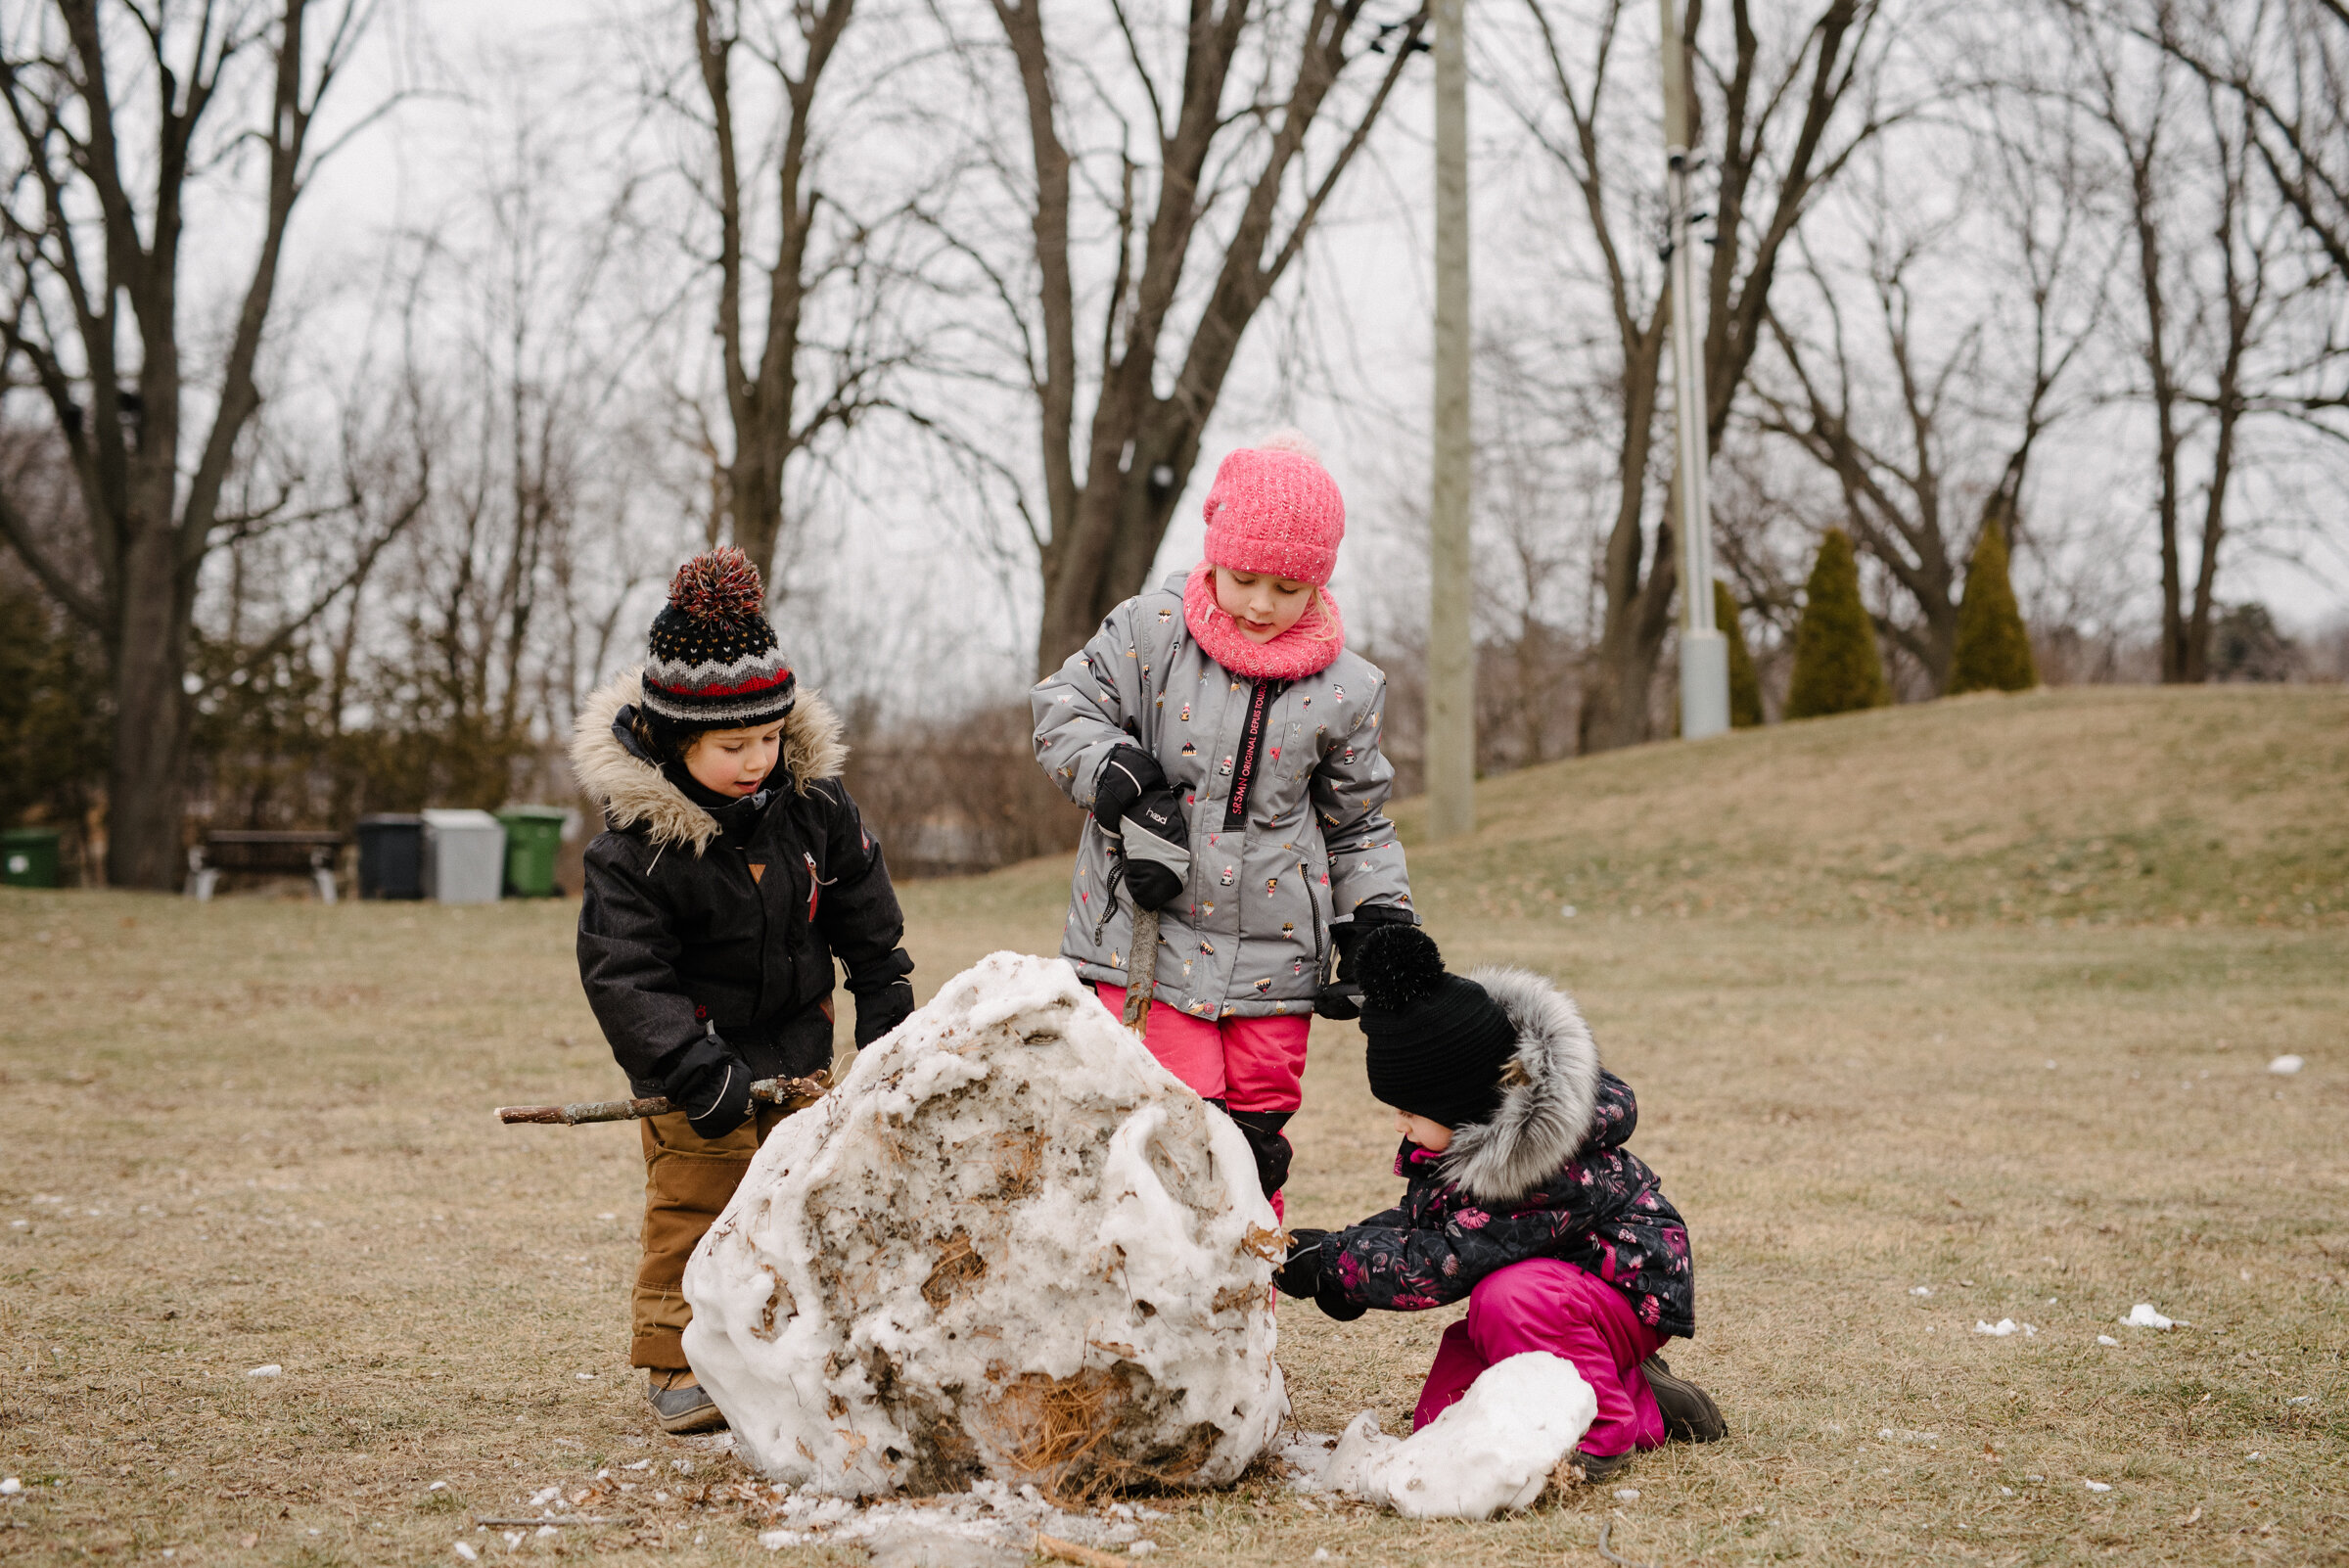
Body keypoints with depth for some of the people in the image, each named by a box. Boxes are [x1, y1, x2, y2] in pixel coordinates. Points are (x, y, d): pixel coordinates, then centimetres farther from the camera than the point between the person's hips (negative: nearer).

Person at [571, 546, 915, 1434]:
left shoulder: (814, 802, -7)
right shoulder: (637, 844, -22)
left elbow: (866, 916, 7)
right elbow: (621, 970, -24)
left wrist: (887, 1018, 7)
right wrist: (694, 1070, -32)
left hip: (797, 1047, 5)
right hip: (698, 1050, -5)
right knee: (692, 1203, -4)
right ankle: (676, 1361, 6)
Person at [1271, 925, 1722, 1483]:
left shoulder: (1545, 1163, -34)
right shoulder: (1468, 1125, -7)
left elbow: (1445, 1260, -30)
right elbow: (1418, 1218, 5)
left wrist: (1332, 1268, -23)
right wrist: (1332, 1246, -12)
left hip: (1627, 1292, -9)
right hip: (1544, 1280, 9)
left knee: (1510, 1297, -39)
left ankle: (1603, 1432, -15)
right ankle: (1644, 1409, 6)